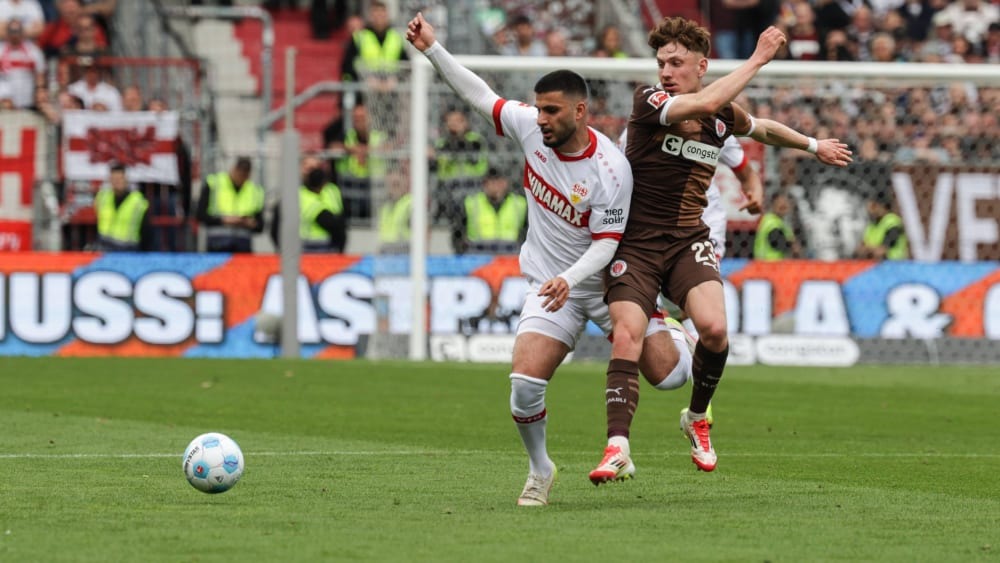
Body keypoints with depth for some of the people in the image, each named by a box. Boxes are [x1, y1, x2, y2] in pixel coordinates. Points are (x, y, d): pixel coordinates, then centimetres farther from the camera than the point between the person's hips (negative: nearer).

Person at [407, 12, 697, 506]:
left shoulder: (609, 169, -24)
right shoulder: (530, 126, -10)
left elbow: (606, 245, -21)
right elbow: (480, 95, 4)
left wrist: (570, 279, -38)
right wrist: (432, 50, -2)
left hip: (606, 280, -3)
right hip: (551, 284, 3)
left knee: (665, 374, -3)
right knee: (524, 385, -16)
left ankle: (675, 338, 36)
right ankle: (540, 470, 10)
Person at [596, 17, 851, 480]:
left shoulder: (724, 116, 7)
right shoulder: (647, 101, -9)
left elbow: (762, 128, 32)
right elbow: (705, 104, -28)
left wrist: (814, 145, 44)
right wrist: (757, 59, -22)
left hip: (688, 242, 3)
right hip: (634, 242, -3)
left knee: (713, 328, -20)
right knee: (626, 335, -21)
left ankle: (697, 418, 6)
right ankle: (618, 445, -24)